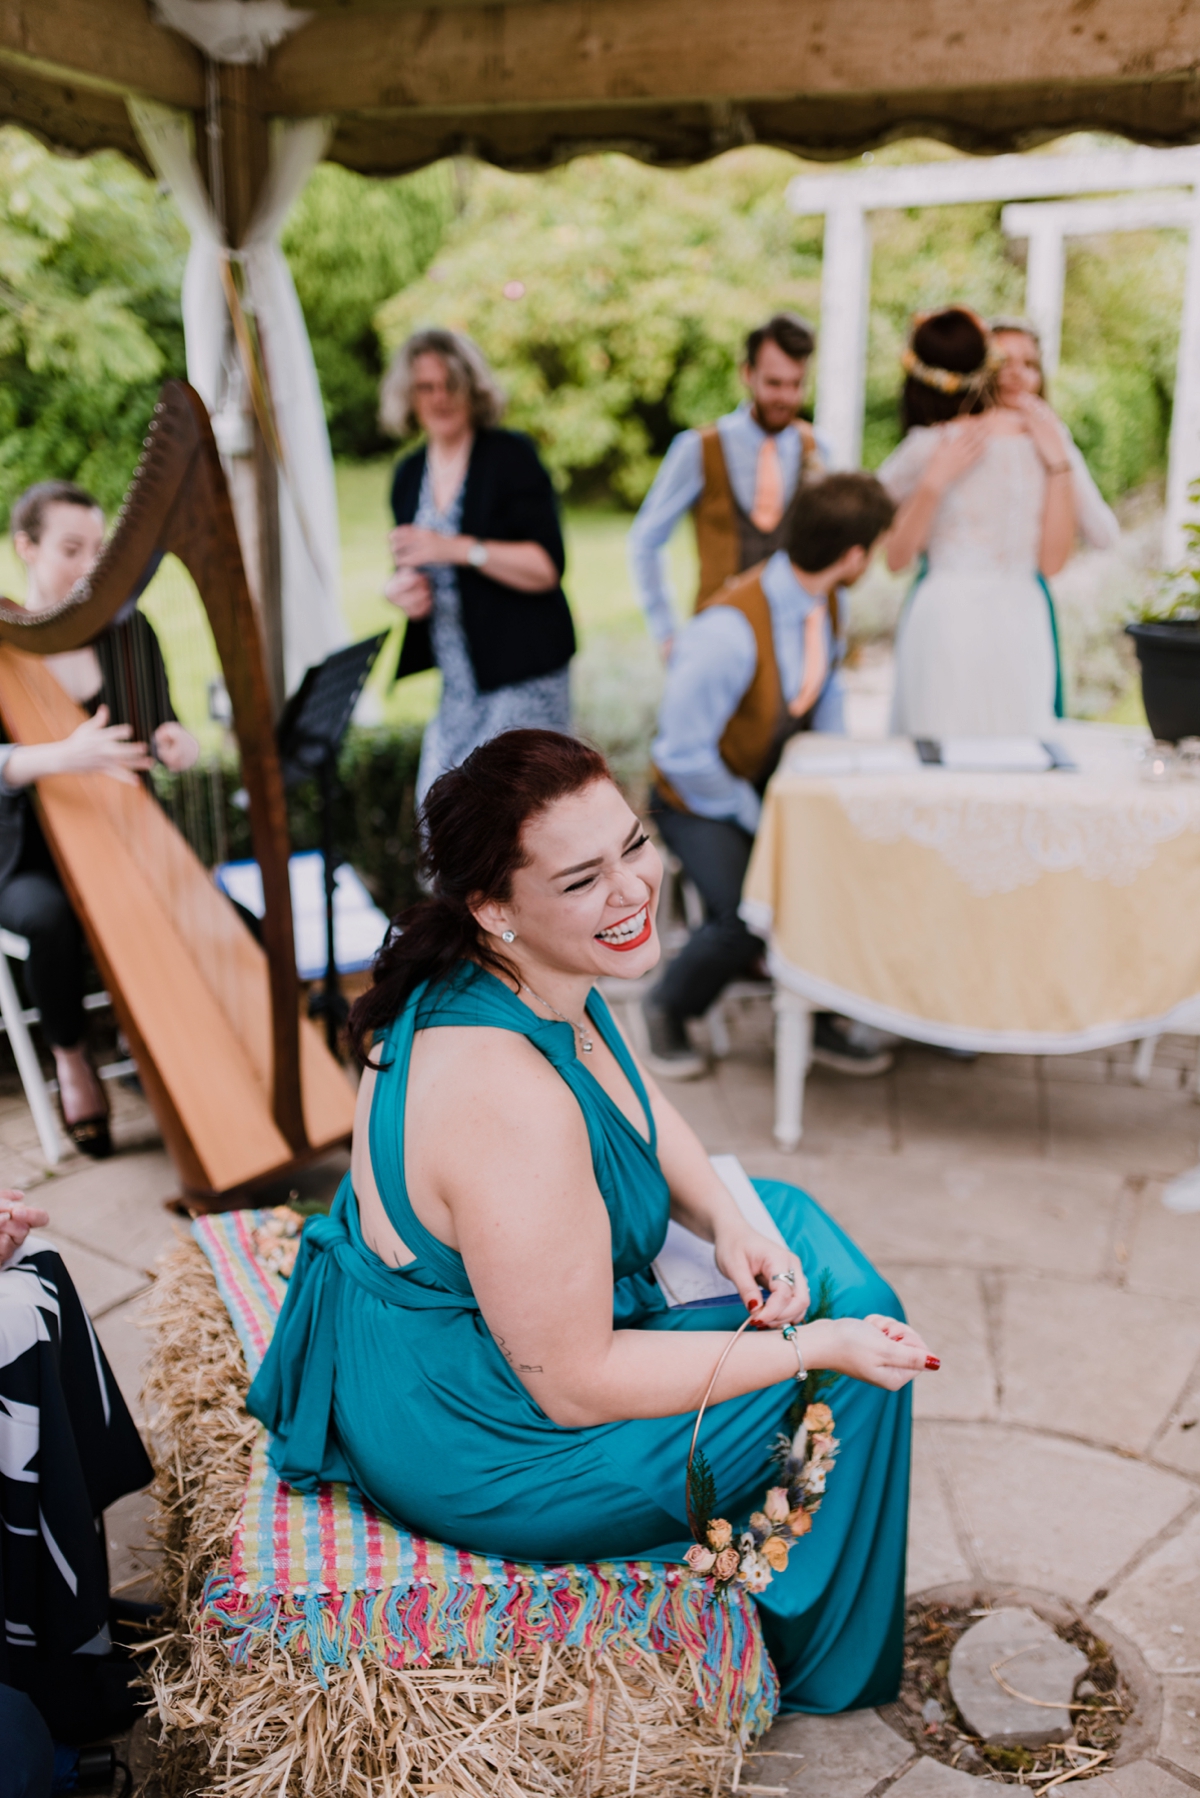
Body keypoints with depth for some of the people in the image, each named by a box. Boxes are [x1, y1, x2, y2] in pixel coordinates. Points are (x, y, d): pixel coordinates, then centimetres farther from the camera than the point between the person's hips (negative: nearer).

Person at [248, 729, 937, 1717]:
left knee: (788, 1219, 18)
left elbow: (635, 1096, 10)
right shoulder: (511, 1106, -38)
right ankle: (817, 1664, 32)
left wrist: (728, 1222, -6)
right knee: (853, 1379, 1)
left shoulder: (529, 973, -10)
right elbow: (576, 1385, -28)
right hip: (473, 1450, -9)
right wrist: (818, 1345, -20)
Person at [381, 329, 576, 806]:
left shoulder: (511, 456, -6)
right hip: (459, 681, 6)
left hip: (522, 676, -6)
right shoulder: (410, 474, 13)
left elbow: (548, 567, -14)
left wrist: (457, 548, -22)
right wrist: (400, 588, -1)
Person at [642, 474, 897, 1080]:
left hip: (778, 780, 7)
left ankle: (819, 1019, 5)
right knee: (747, 918, -29)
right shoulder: (730, 632, -31)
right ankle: (666, 1011, 3)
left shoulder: (822, 598, -6)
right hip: (700, 800, -7)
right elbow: (683, 754, -26)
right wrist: (756, 819, -16)